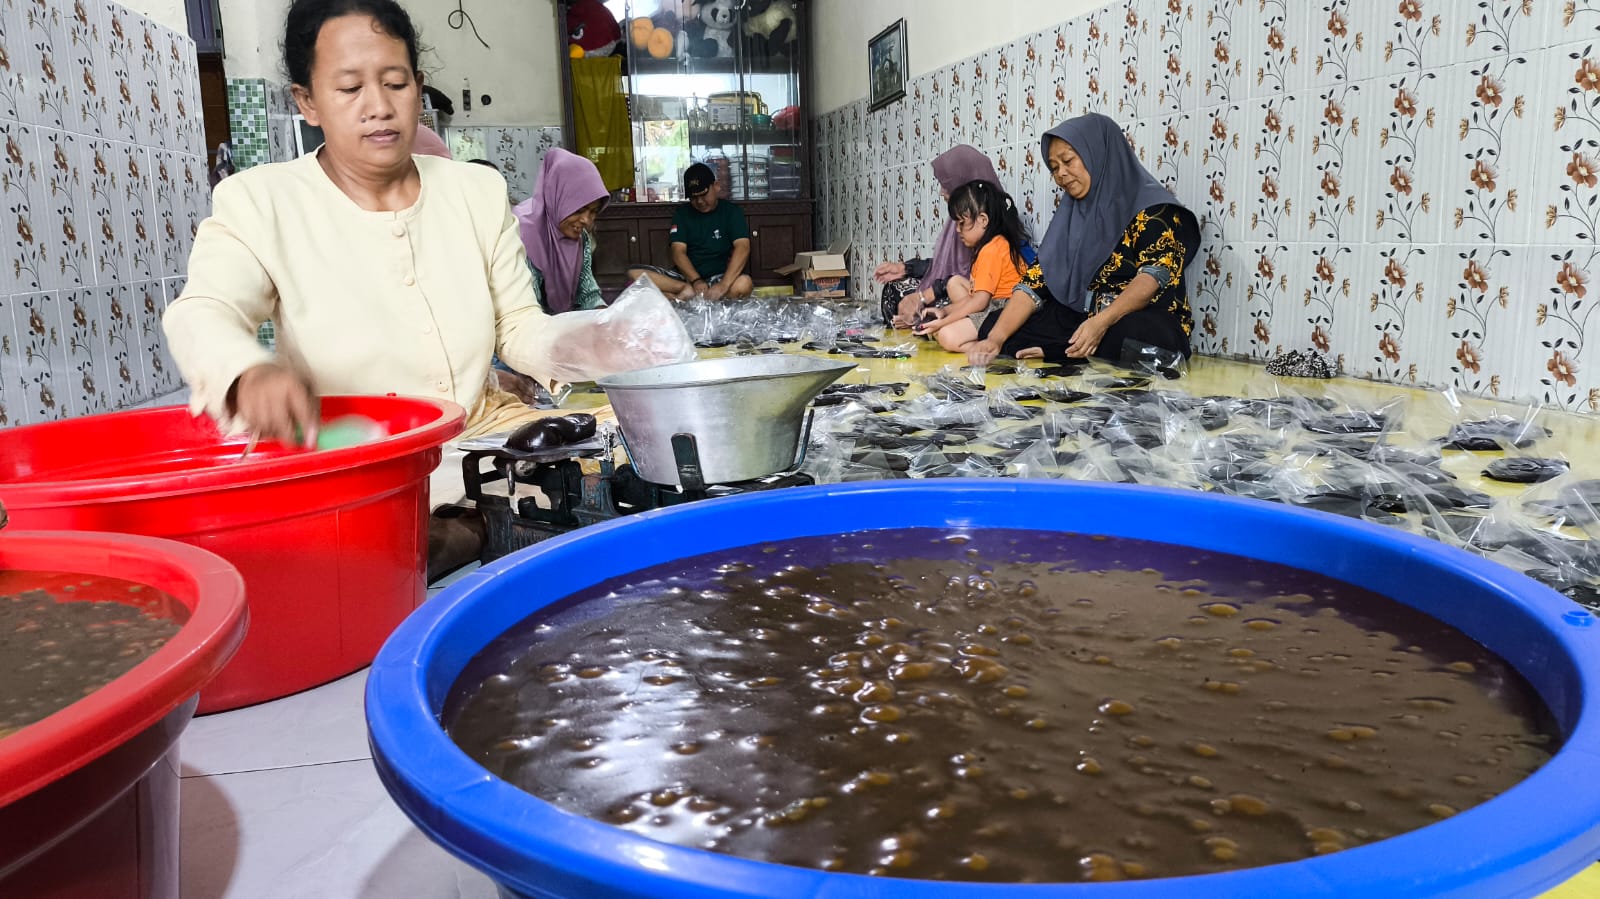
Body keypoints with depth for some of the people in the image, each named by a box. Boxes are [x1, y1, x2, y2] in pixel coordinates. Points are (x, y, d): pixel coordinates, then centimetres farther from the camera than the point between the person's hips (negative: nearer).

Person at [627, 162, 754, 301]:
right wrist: (696, 281, -24)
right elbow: (678, 252, -2)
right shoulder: (682, 213, 10)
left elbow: (742, 248, -14)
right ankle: (687, 289, -30)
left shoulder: (731, 212, 2)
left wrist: (723, 285, -31)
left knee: (744, 283, -37)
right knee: (634, 274, -21)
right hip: (686, 276, 2)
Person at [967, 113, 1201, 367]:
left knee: (1123, 336, -39)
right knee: (994, 323, -6)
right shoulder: (1070, 215, 14)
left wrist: (1101, 322, -36)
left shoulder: (1152, 206, -4)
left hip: (1147, 323, -5)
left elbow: (1155, 274, -19)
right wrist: (995, 340, -12)